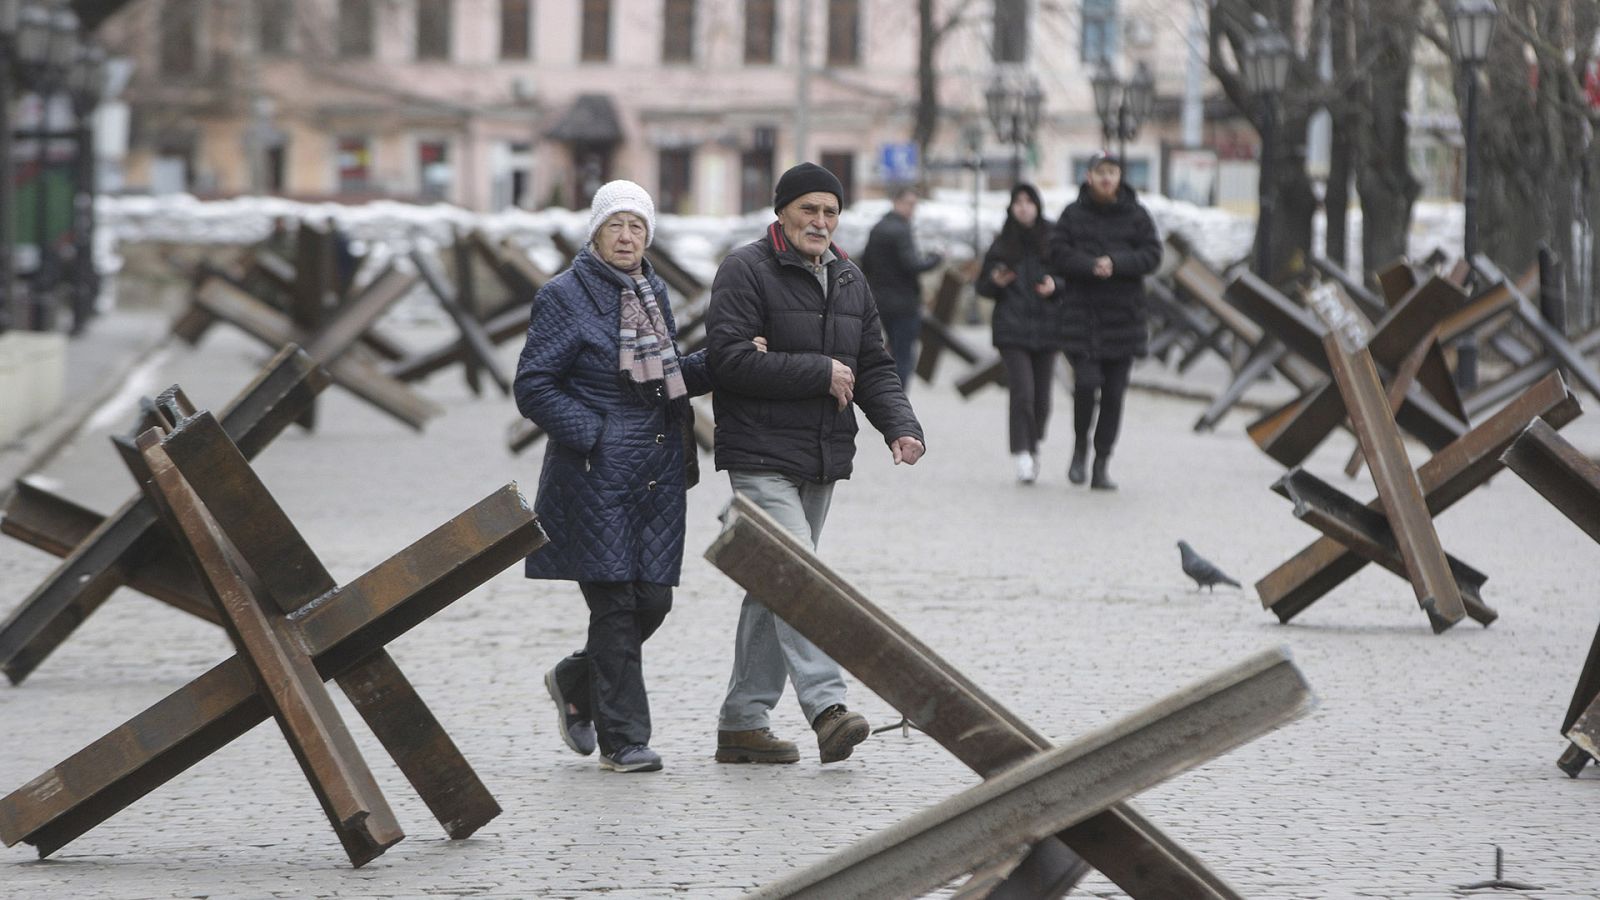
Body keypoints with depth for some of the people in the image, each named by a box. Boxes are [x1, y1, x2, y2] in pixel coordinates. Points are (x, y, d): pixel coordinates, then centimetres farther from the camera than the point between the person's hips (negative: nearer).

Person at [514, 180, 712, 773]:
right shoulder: (565, 297, -6)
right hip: (598, 475, -6)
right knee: (614, 602, -7)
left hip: (658, 474, 6)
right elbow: (534, 388, -8)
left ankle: (575, 681, 30)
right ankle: (622, 740, 1)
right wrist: (593, 435, -17)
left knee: (653, 600, 4)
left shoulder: (654, 292, 14)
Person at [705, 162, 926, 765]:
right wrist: (821, 373, -15)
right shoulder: (745, 272, -8)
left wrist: (900, 426, -3)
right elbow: (730, 359, -18)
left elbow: (874, 367, 17)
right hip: (761, 457, -8)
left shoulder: (849, 281, 16)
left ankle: (742, 722, 18)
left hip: (821, 462, 8)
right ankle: (827, 708, -30)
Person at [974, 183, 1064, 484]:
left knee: (1041, 397, 6)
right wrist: (996, 282, -10)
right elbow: (981, 286, 11)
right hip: (1012, 329, -1)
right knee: (1022, 392, -14)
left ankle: (1033, 446, 28)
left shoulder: (1053, 242, 3)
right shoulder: (1001, 246, 6)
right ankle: (1022, 457, -12)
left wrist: (1055, 286, -12)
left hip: (1046, 327, 1)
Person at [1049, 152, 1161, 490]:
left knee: (1114, 393, 2)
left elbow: (1152, 255, -1)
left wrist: (1116, 263, -15)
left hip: (1123, 314, 2)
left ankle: (1102, 465, 9)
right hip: (1082, 313, -2)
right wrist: (1091, 266, -19)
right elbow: (1059, 254, -3)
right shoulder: (1073, 214, 3)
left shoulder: (1136, 214, 5)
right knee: (1086, 382, -16)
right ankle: (1080, 447, 9)